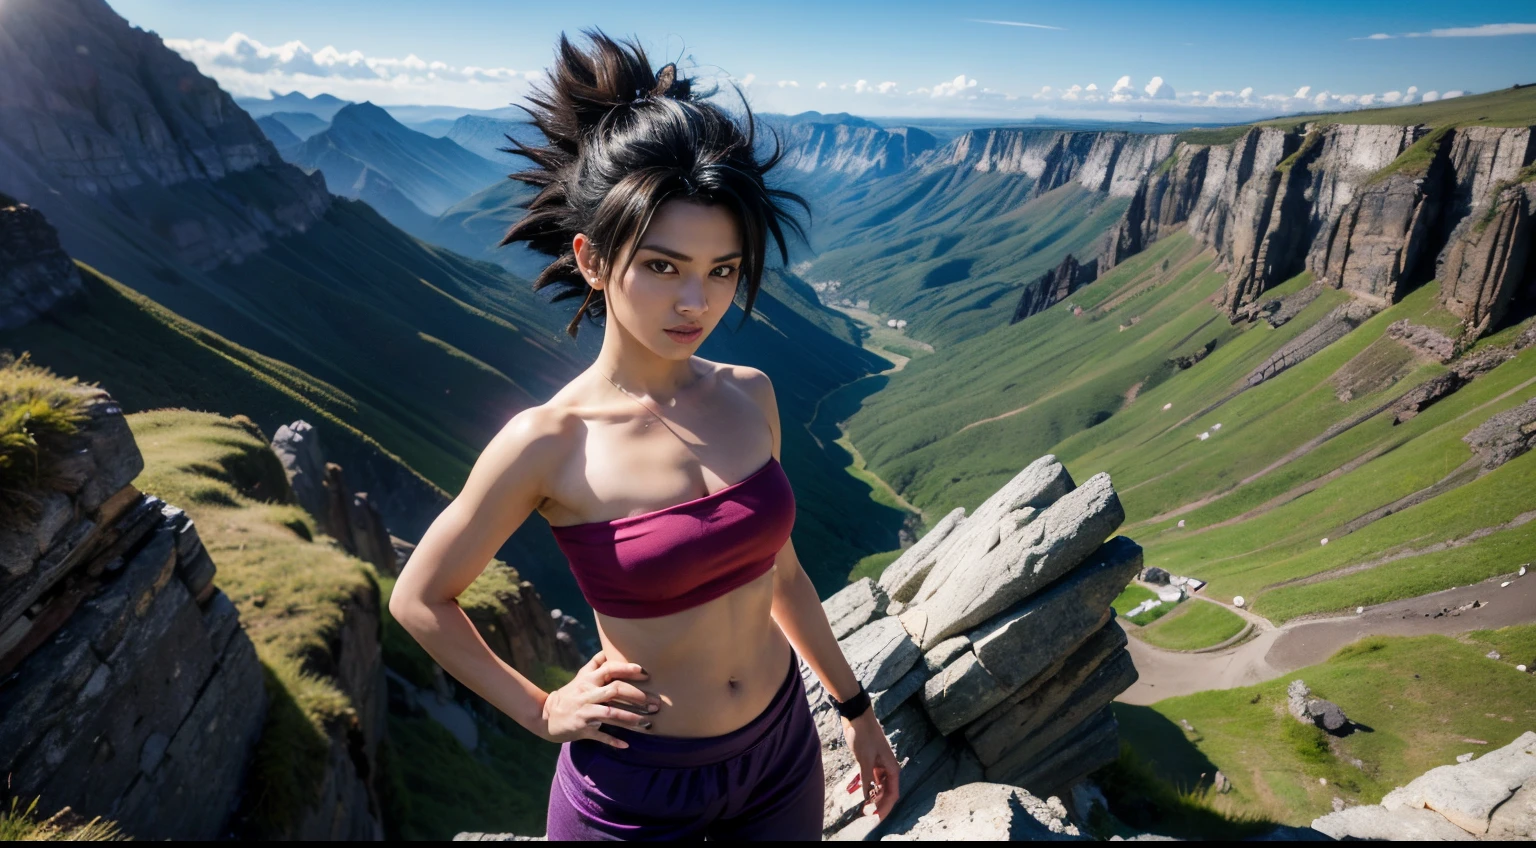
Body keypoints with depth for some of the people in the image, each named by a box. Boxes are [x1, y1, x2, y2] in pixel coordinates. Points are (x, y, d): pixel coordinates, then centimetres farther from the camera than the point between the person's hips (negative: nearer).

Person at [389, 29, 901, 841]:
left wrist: (856, 708, 12)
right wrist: (539, 711, -3)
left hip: (784, 750, 4)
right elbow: (419, 600, -6)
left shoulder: (749, 397, -9)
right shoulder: (544, 445, -21)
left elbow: (776, 567, 4)